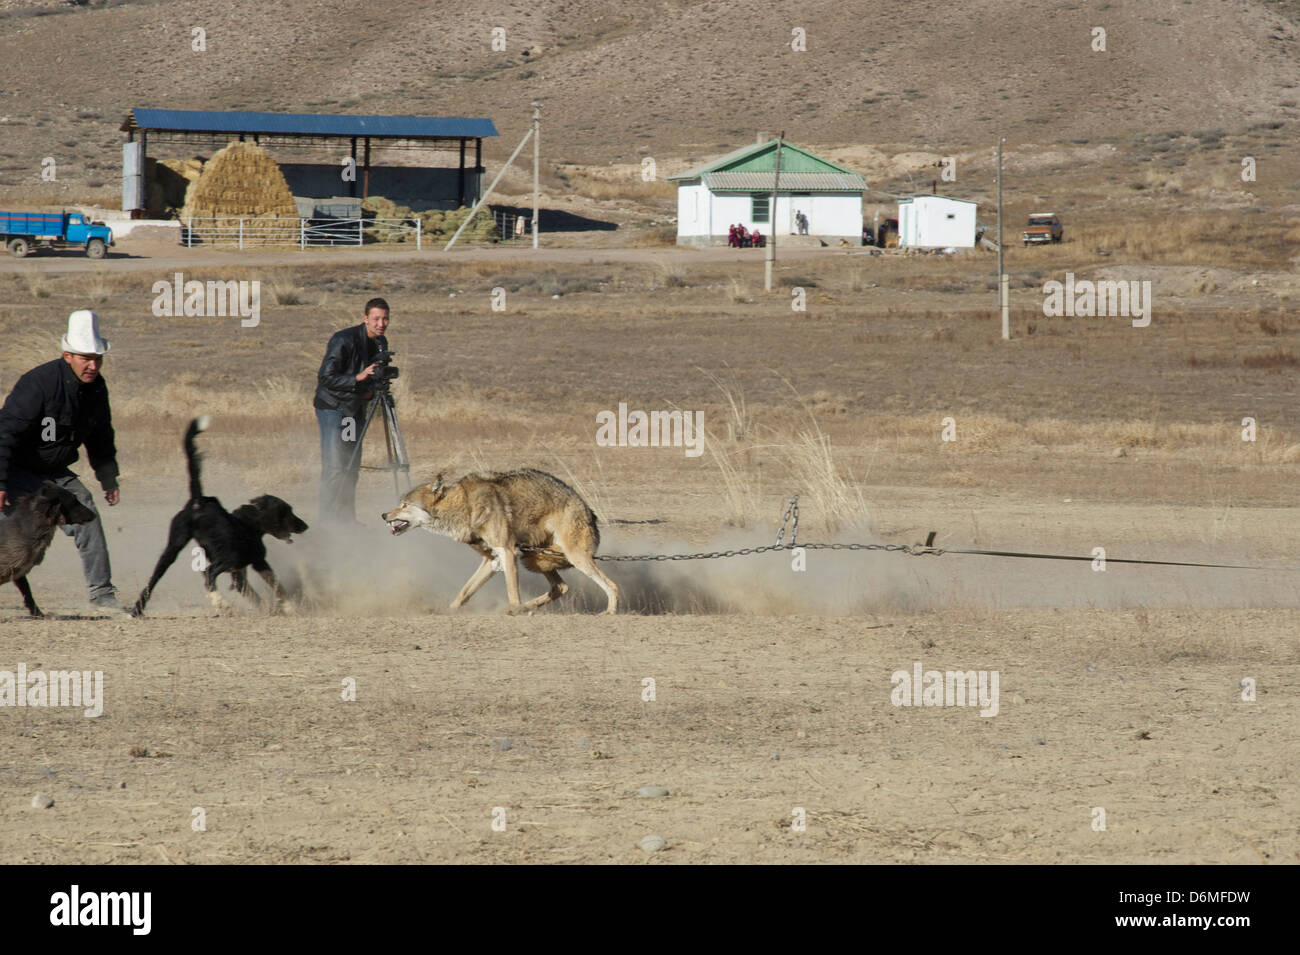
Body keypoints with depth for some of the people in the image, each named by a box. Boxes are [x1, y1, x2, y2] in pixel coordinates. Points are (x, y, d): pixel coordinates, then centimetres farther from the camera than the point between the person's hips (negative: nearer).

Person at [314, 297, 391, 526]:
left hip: (356, 409, 8)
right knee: (334, 466, -13)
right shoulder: (344, 340, -19)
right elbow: (325, 378, -21)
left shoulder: (380, 344, 5)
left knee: (352, 467, 9)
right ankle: (328, 522, -11)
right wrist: (358, 378, -29)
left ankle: (347, 520, 15)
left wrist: (371, 391, -2)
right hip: (333, 407, -8)